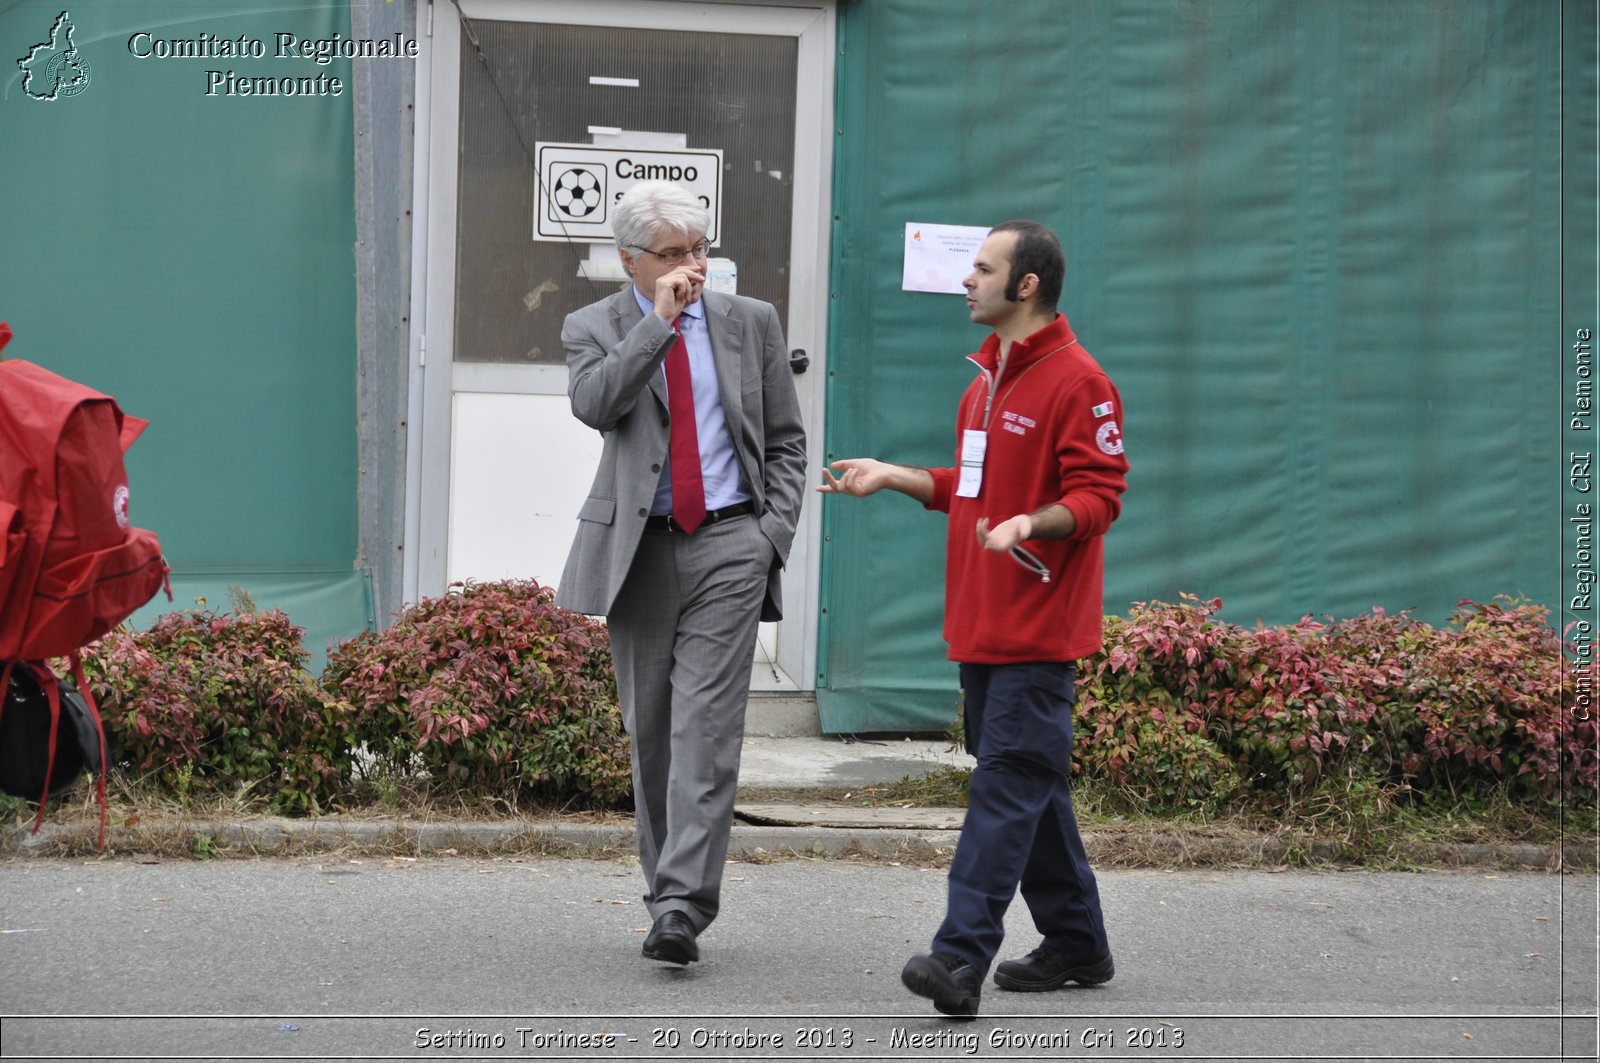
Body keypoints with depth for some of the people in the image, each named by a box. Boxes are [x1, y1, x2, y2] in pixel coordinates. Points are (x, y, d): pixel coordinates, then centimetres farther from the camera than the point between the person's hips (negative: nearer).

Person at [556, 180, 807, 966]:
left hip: (729, 546, -1)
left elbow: (786, 440, 12)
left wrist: (774, 531, -1)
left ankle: (683, 906, -17)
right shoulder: (594, 328, 4)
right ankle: (666, 892, 20)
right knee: (649, 728, 8)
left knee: (706, 725, -12)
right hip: (639, 548, 1)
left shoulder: (751, 322, 8)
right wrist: (660, 322, -17)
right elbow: (593, 404, -18)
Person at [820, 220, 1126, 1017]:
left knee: (1007, 783, -11)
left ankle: (963, 954, -16)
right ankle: (1075, 943, 23)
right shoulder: (988, 375, 17)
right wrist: (892, 477, 18)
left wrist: (1033, 523, -31)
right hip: (982, 623, 9)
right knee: (1028, 781, 14)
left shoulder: (1076, 381, -11)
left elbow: (1097, 495, -15)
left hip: (1037, 629, -9)